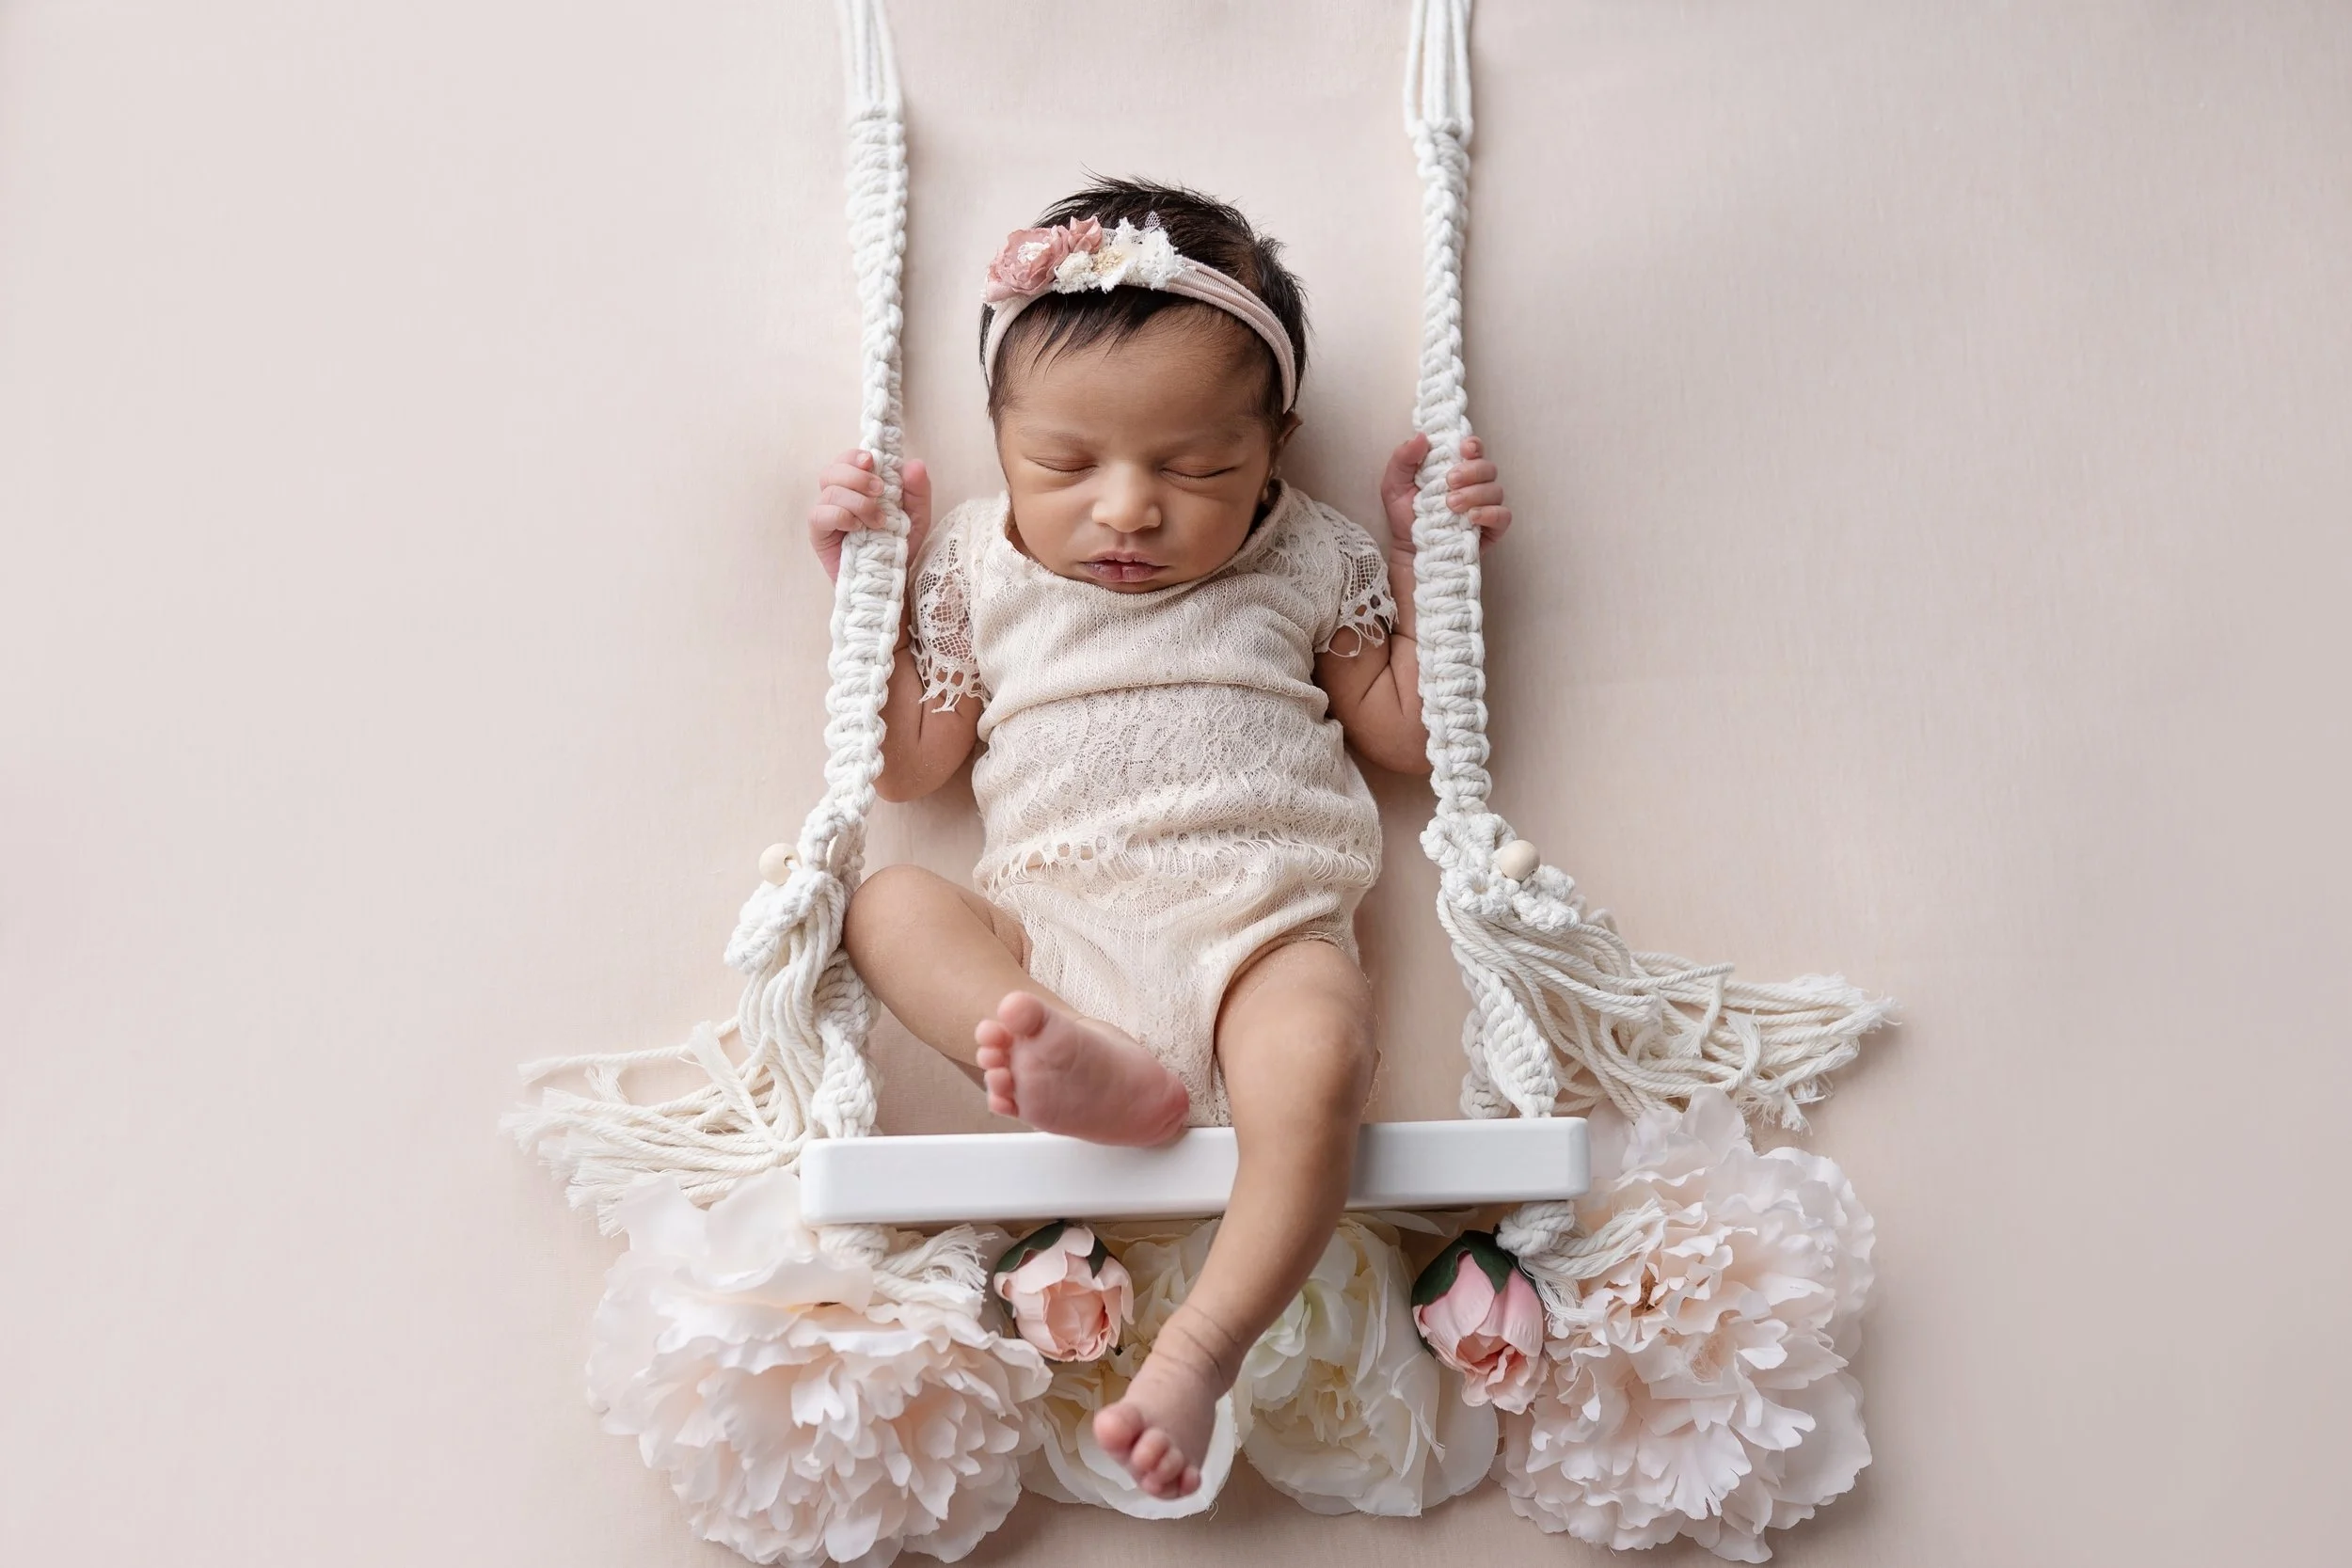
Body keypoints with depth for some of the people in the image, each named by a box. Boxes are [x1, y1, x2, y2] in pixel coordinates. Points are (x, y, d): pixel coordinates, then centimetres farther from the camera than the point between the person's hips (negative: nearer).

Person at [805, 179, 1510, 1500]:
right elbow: (911, 762, 15)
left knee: (1318, 1057, -33)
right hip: (1054, 933, 3)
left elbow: (1408, 733, 16)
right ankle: (1099, 1073, -37)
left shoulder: (1307, 562, 12)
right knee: (890, 904, -21)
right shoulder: (980, 569, 13)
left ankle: (1206, 1343, -28)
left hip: (1263, 925, -2)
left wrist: (1423, 558, 8)